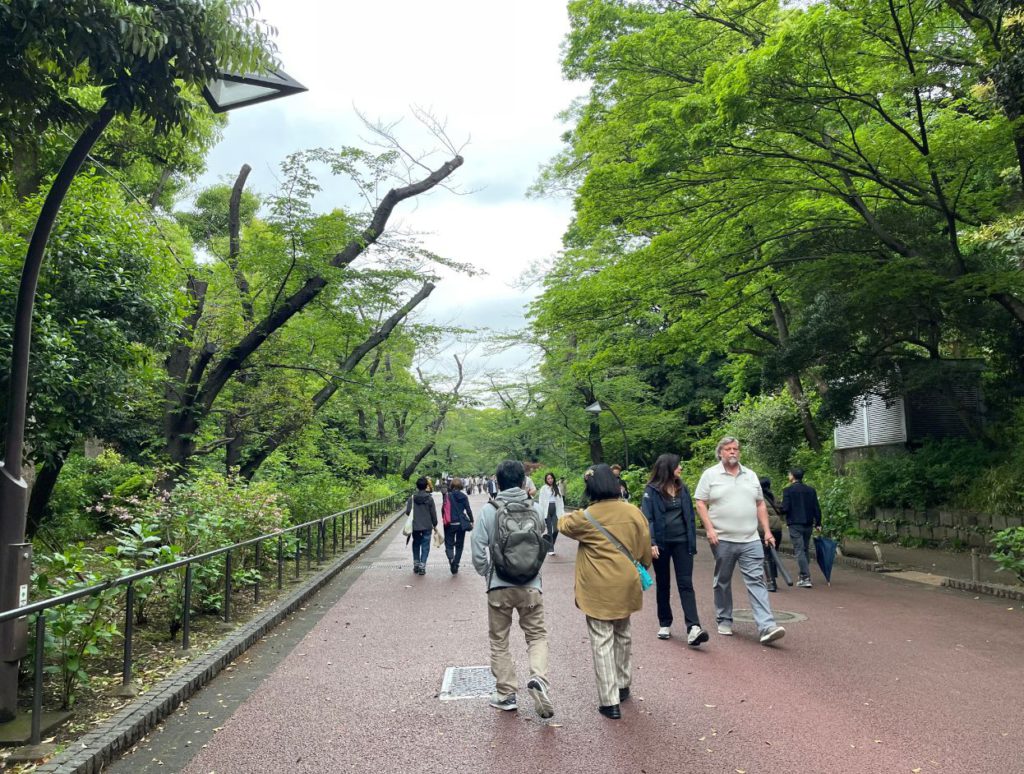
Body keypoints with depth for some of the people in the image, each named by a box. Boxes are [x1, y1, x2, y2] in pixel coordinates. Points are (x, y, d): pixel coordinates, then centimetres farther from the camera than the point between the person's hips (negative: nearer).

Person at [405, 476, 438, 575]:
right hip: (427, 526, -1)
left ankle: (416, 564, 22)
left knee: (416, 545, 19)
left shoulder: (412, 498, -6)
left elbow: (407, 512, -8)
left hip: (415, 526, 2)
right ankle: (422, 566, -3)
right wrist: (435, 524, 8)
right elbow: (433, 513, -5)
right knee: (425, 546, 5)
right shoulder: (429, 498, -9)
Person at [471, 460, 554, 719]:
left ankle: (506, 694, 21)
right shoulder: (534, 509, -5)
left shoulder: (489, 510, -9)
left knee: (499, 641, 15)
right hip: (531, 584, 1)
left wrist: (485, 571, 9)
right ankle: (538, 677, -8)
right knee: (537, 635, 15)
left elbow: (478, 549, -9)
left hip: (499, 586, 0)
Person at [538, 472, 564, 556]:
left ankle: (550, 545, 22)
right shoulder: (544, 488, 2)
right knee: (550, 530, -1)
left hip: (555, 509, 2)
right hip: (547, 509, -2)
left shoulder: (557, 488, 12)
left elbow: (561, 500, 10)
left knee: (556, 529, -4)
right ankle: (550, 549, 6)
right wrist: (542, 512, -9)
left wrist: (562, 511, 1)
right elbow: (541, 501, -1)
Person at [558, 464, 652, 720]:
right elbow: (645, 546, 5)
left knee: (602, 642, 2)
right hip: (626, 586, 5)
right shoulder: (633, 512, -4)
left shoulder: (586, 517, -13)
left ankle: (610, 701, 2)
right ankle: (623, 685, 36)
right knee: (623, 635, 23)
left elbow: (564, 525, 8)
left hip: (598, 590, -4)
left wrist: (572, 515, 29)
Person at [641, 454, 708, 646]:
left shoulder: (682, 489, 7)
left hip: (682, 542, 3)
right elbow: (647, 518, -10)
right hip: (661, 543, -2)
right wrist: (651, 543, -19)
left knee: (685, 584, -6)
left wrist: (692, 542, 6)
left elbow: (689, 516, 11)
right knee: (663, 585, 10)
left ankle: (693, 628, -14)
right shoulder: (652, 490, -6)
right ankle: (665, 625, 22)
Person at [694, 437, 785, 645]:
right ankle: (724, 620, 24)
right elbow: (701, 504, -3)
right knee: (722, 582, 10)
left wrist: (767, 531, 7)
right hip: (722, 540, -2)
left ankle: (766, 627, -10)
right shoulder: (710, 475, 0)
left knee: (756, 581, -6)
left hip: (750, 540, 3)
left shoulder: (750, 475, 13)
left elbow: (760, 505, 15)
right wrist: (710, 529, -13)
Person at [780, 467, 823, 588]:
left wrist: (778, 509, 7)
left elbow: (785, 508, -14)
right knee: (805, 550, 17)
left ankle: (806, 578, -11)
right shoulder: (811, 490, 7)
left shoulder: (788, 490, -9)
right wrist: (818, 523, 14)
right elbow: (817, 508, 6)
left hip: (795, 524, -5)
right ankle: (804, 576, 23)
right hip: (808, 524, 5)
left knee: (799, 551, -4)